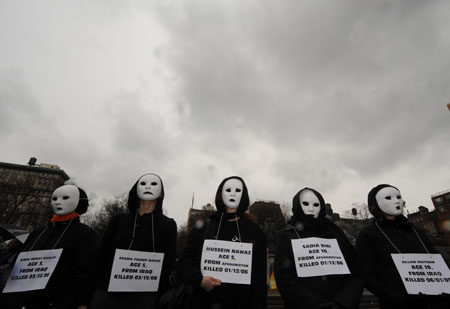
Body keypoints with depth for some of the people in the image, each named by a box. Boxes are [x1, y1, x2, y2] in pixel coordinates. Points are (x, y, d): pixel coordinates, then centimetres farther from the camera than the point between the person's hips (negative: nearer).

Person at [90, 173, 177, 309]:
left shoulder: (168, 225, 0)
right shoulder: (119, 220, 5)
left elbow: (169, 263, -1)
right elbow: (103, 256, 6)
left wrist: (162, 296, -5)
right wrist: (94, 289, 1)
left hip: (144, 295, -1)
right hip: (108, 291, 2)